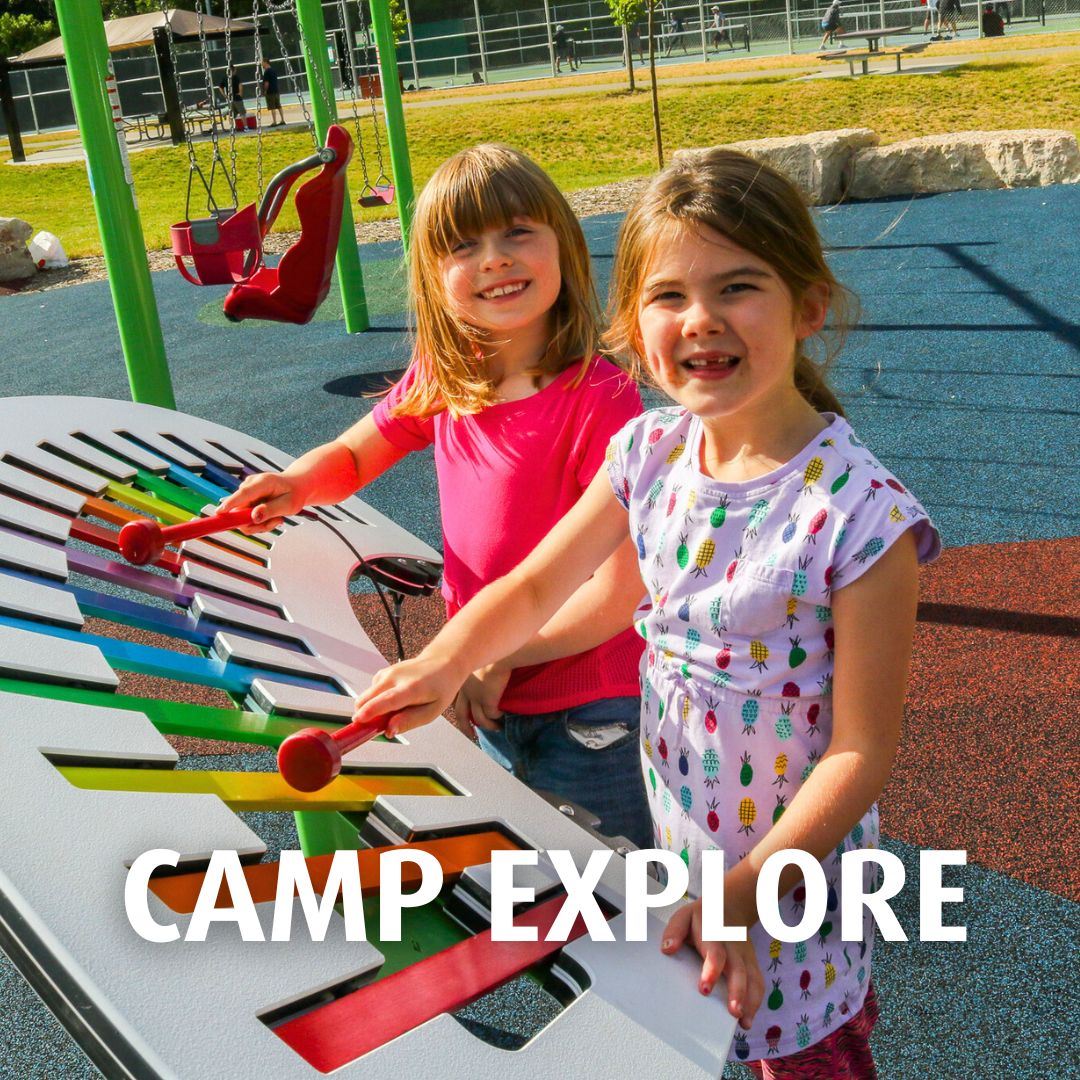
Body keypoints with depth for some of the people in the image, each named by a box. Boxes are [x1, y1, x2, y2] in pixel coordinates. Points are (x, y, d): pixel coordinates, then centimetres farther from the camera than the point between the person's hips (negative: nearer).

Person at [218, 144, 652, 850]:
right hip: (493, 708, 6)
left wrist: (502, 653, -23)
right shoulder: (441, 382, -3)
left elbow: (624, 584, -23)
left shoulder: (602, 399, -23)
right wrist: (297, 485, -10)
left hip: (590, 717, -6)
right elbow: (350, 458, 12)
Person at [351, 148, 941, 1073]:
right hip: (677, 845, 5)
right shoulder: (650, 452, -9)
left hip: (795, 870, -5)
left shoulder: (859, 512, -25)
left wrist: (744, 892, -24)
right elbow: (534, 586, 2)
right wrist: (449, 659, -14)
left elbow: (859, 753, -20)